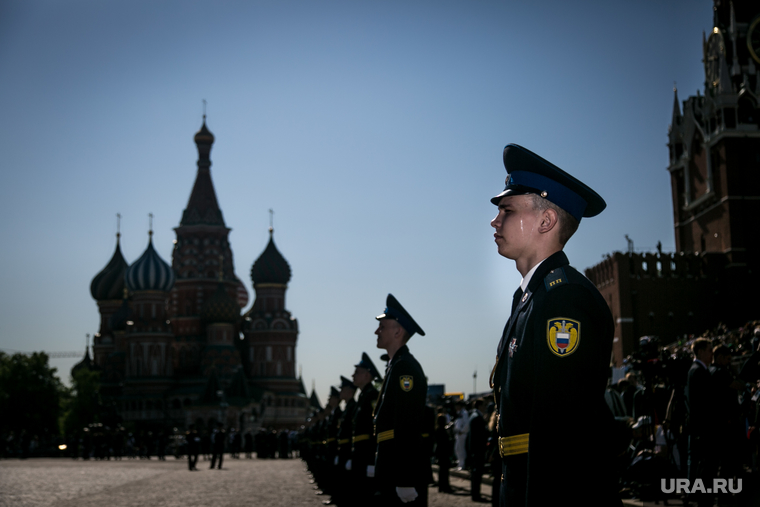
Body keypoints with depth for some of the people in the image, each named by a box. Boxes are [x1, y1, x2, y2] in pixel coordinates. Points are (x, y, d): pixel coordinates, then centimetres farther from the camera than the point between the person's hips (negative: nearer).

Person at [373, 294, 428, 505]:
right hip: (393, 466, 10)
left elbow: (408, 427, -21)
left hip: (404, 469, -10)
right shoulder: (396, 366, 18)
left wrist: (405, 480, -24)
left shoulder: (405, 368, -13)